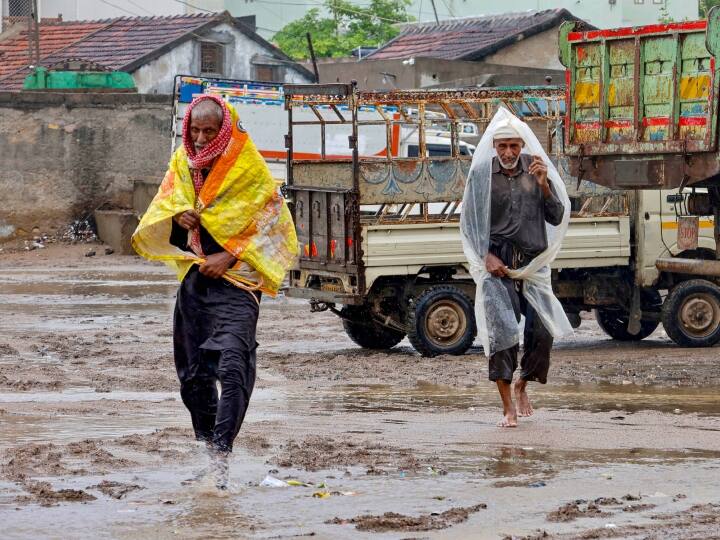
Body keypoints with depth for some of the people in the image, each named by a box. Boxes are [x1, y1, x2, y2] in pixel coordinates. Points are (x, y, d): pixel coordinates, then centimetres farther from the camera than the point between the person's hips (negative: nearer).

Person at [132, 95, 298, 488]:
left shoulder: (250, 170, -6)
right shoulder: (182, 164, 9)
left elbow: (272, 228, -4)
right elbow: (157, 211, 12)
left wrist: (229, 257, -13)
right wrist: (176, 217, -12)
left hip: (235, 280, -6)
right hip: (194, 277, 6)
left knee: (232, 367, -20)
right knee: (194, 370, 11)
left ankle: (221, 455, -24)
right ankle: (205, 444, 26)